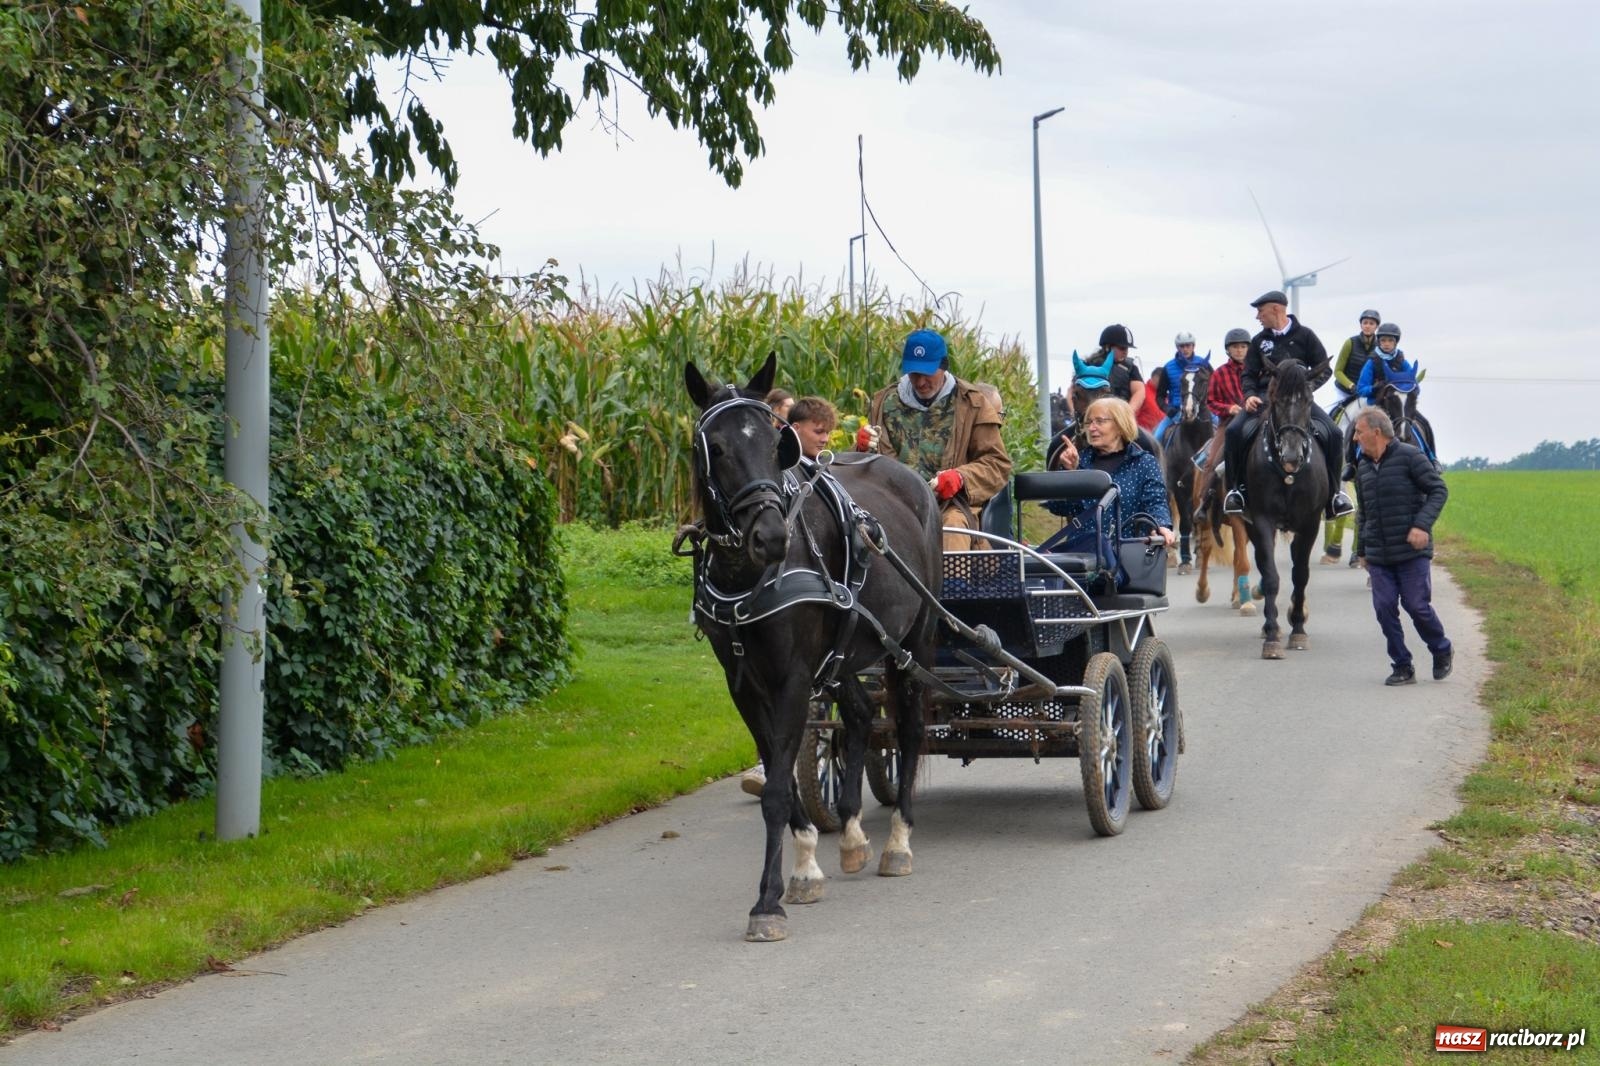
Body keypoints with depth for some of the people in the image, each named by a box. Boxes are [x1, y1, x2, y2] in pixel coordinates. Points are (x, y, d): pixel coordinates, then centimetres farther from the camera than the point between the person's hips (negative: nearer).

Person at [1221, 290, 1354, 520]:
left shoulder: (1304, 336, 6)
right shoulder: (1259, 341, 13)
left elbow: (1323, 369, 6)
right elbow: (1248, 374, 13)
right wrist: (1250, 395, -8)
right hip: (1265, 398, 2)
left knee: (1332, 433, -21)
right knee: (1235, 431, -23)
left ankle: (1334, 491, -5)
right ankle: (1236, 487, -9)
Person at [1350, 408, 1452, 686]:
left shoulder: (1410, 457, -7)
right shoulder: (1363, 467, 12)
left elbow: (1439, 490, -8)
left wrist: (1422, 524, -21)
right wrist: (1363, 550, 22)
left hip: (1412, 552, -6)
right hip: (1378, 557, 6)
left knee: (1417, 605, -5)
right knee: (1384, 608, -3)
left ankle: (1442, 652, 20)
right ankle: (1402, 668, 6)